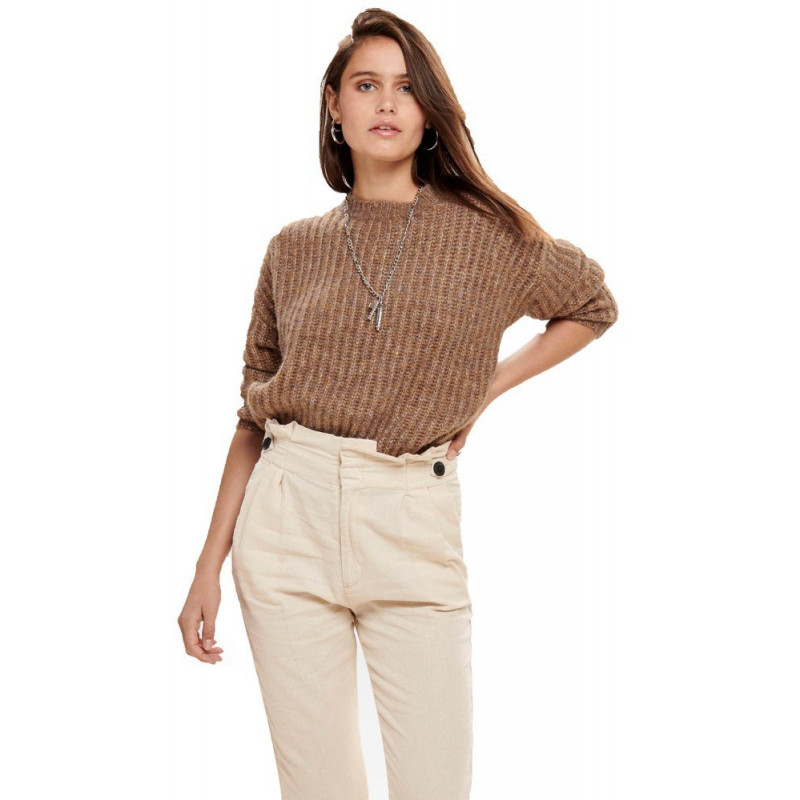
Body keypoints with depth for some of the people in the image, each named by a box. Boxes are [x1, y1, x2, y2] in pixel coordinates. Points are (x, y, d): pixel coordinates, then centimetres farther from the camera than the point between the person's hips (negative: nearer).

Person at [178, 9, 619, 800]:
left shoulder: (487, 235, 5)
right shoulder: (295, 250, 9)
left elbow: (593, 306, 21)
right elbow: (253, 416, 12)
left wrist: (485, 388, 8)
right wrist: (208, 567, 8)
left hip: (415, 527, -1)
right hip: (288, 524, 1)